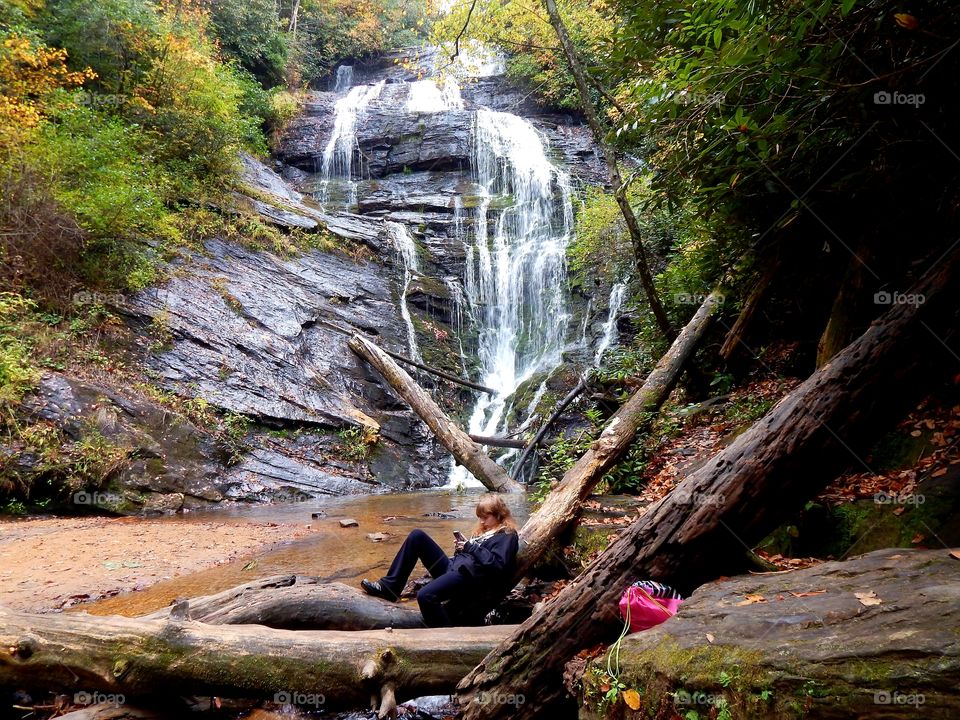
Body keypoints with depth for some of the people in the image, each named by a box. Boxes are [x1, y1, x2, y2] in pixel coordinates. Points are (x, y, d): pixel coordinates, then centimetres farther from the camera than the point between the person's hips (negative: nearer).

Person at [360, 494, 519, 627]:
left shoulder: (507, 535, 1)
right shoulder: (485, 531, 26)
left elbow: (498, 565, -15)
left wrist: (471, 547, -11)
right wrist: (462, 548, 5)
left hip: (469, 576, -10)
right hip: (452, 566, 10)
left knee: (425, 596, -36)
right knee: (417, 536, -3)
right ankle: (390, 586, -8)